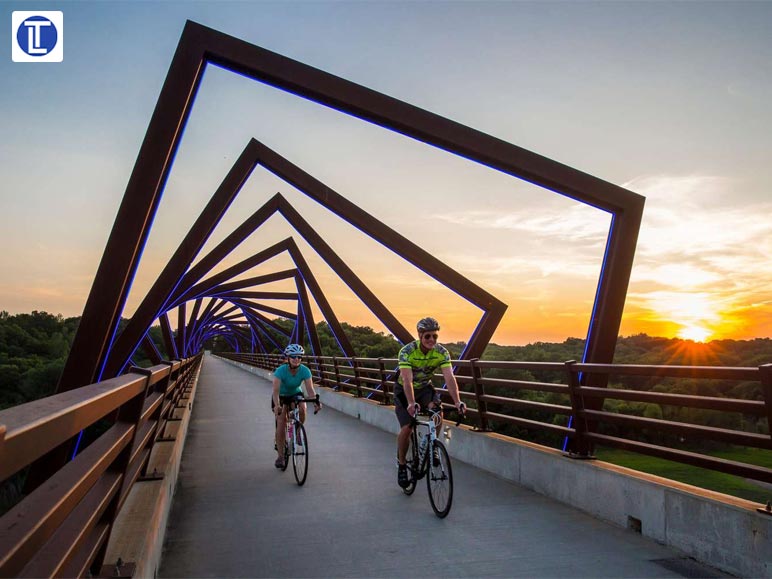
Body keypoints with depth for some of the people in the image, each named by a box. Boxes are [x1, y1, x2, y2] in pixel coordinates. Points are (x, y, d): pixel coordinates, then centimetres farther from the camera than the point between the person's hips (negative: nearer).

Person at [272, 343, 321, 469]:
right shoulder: (280, 371, -31)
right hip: (282, 396, -1)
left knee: (302, 408, -31)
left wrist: (315, 401, -49)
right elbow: (276, 390, -39)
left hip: (296, 394, 2)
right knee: (281, 425, -12)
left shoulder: (305, 370, -24)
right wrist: (277, 405, -57)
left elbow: (310, 389, -30)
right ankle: (280, 456, 0)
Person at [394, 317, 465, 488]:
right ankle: (401, 464, 10)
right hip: (404, 390, -2)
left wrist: (457, 402, -45)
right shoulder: (407, 351, -29)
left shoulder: (442, 352, -20)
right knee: (406, 428, -14)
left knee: (438, 412, -27)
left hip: (425, 388, 2)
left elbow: (449, 378, -30)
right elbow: (407, 379, -40)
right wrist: (411, 403, -55)